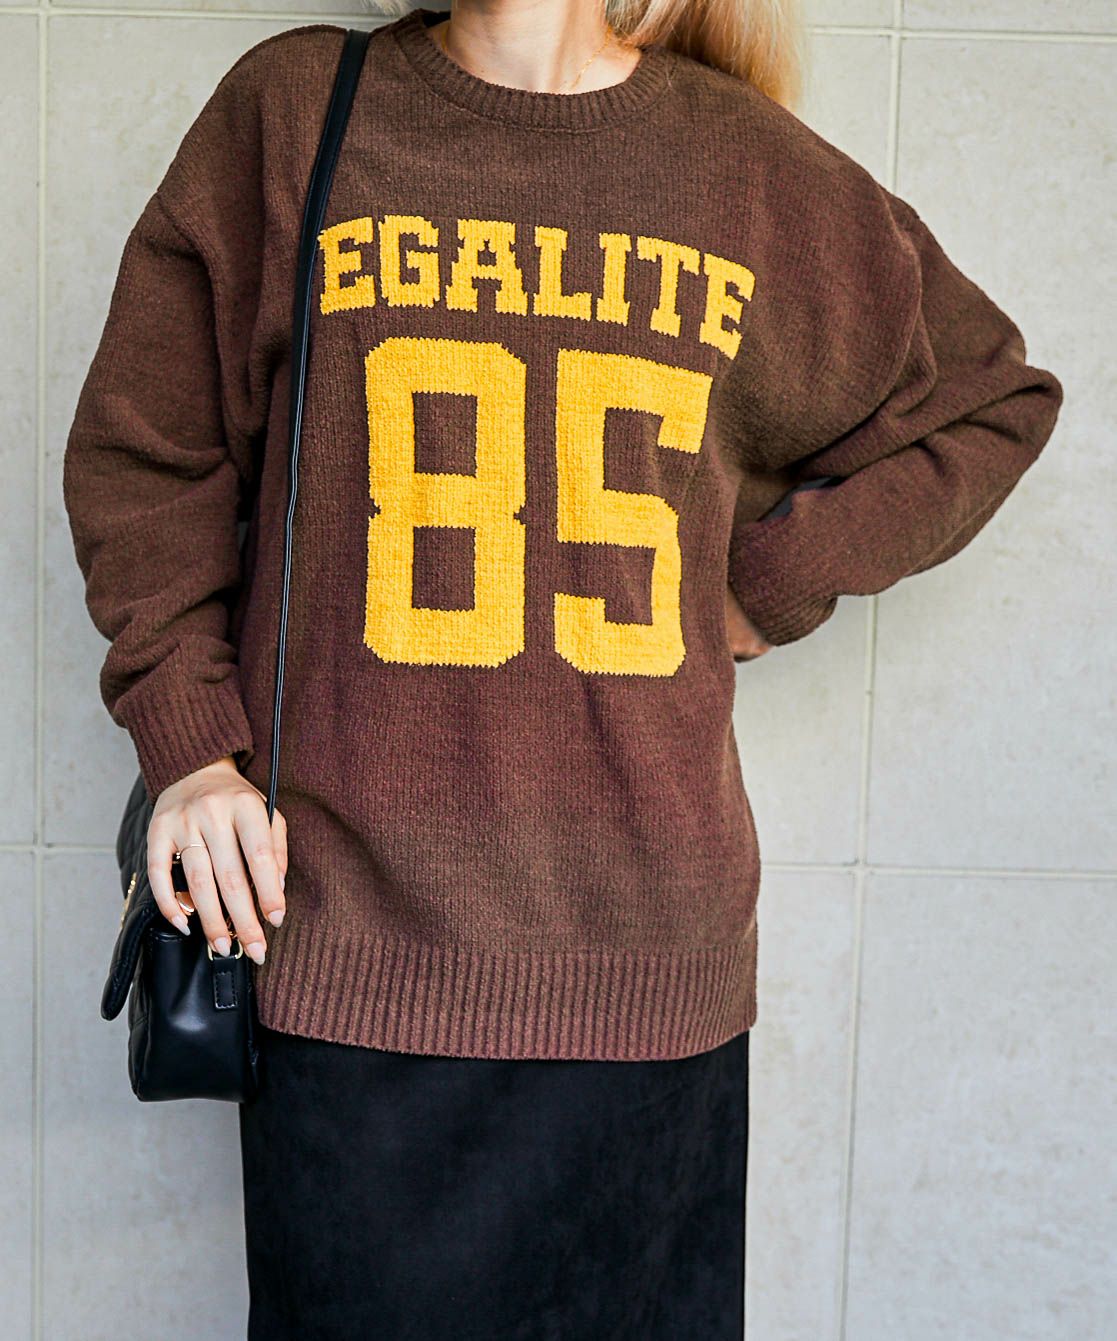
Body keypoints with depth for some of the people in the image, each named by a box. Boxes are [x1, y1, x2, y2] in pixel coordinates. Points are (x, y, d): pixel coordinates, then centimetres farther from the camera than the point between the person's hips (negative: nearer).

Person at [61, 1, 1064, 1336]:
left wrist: (766, 585, 7)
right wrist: (188, 732, -1)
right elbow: (144, 447, 9)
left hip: (645, 954, 2)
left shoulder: (764, 173, 5)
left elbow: (991, 402, 18)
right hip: (346, 937, -1)